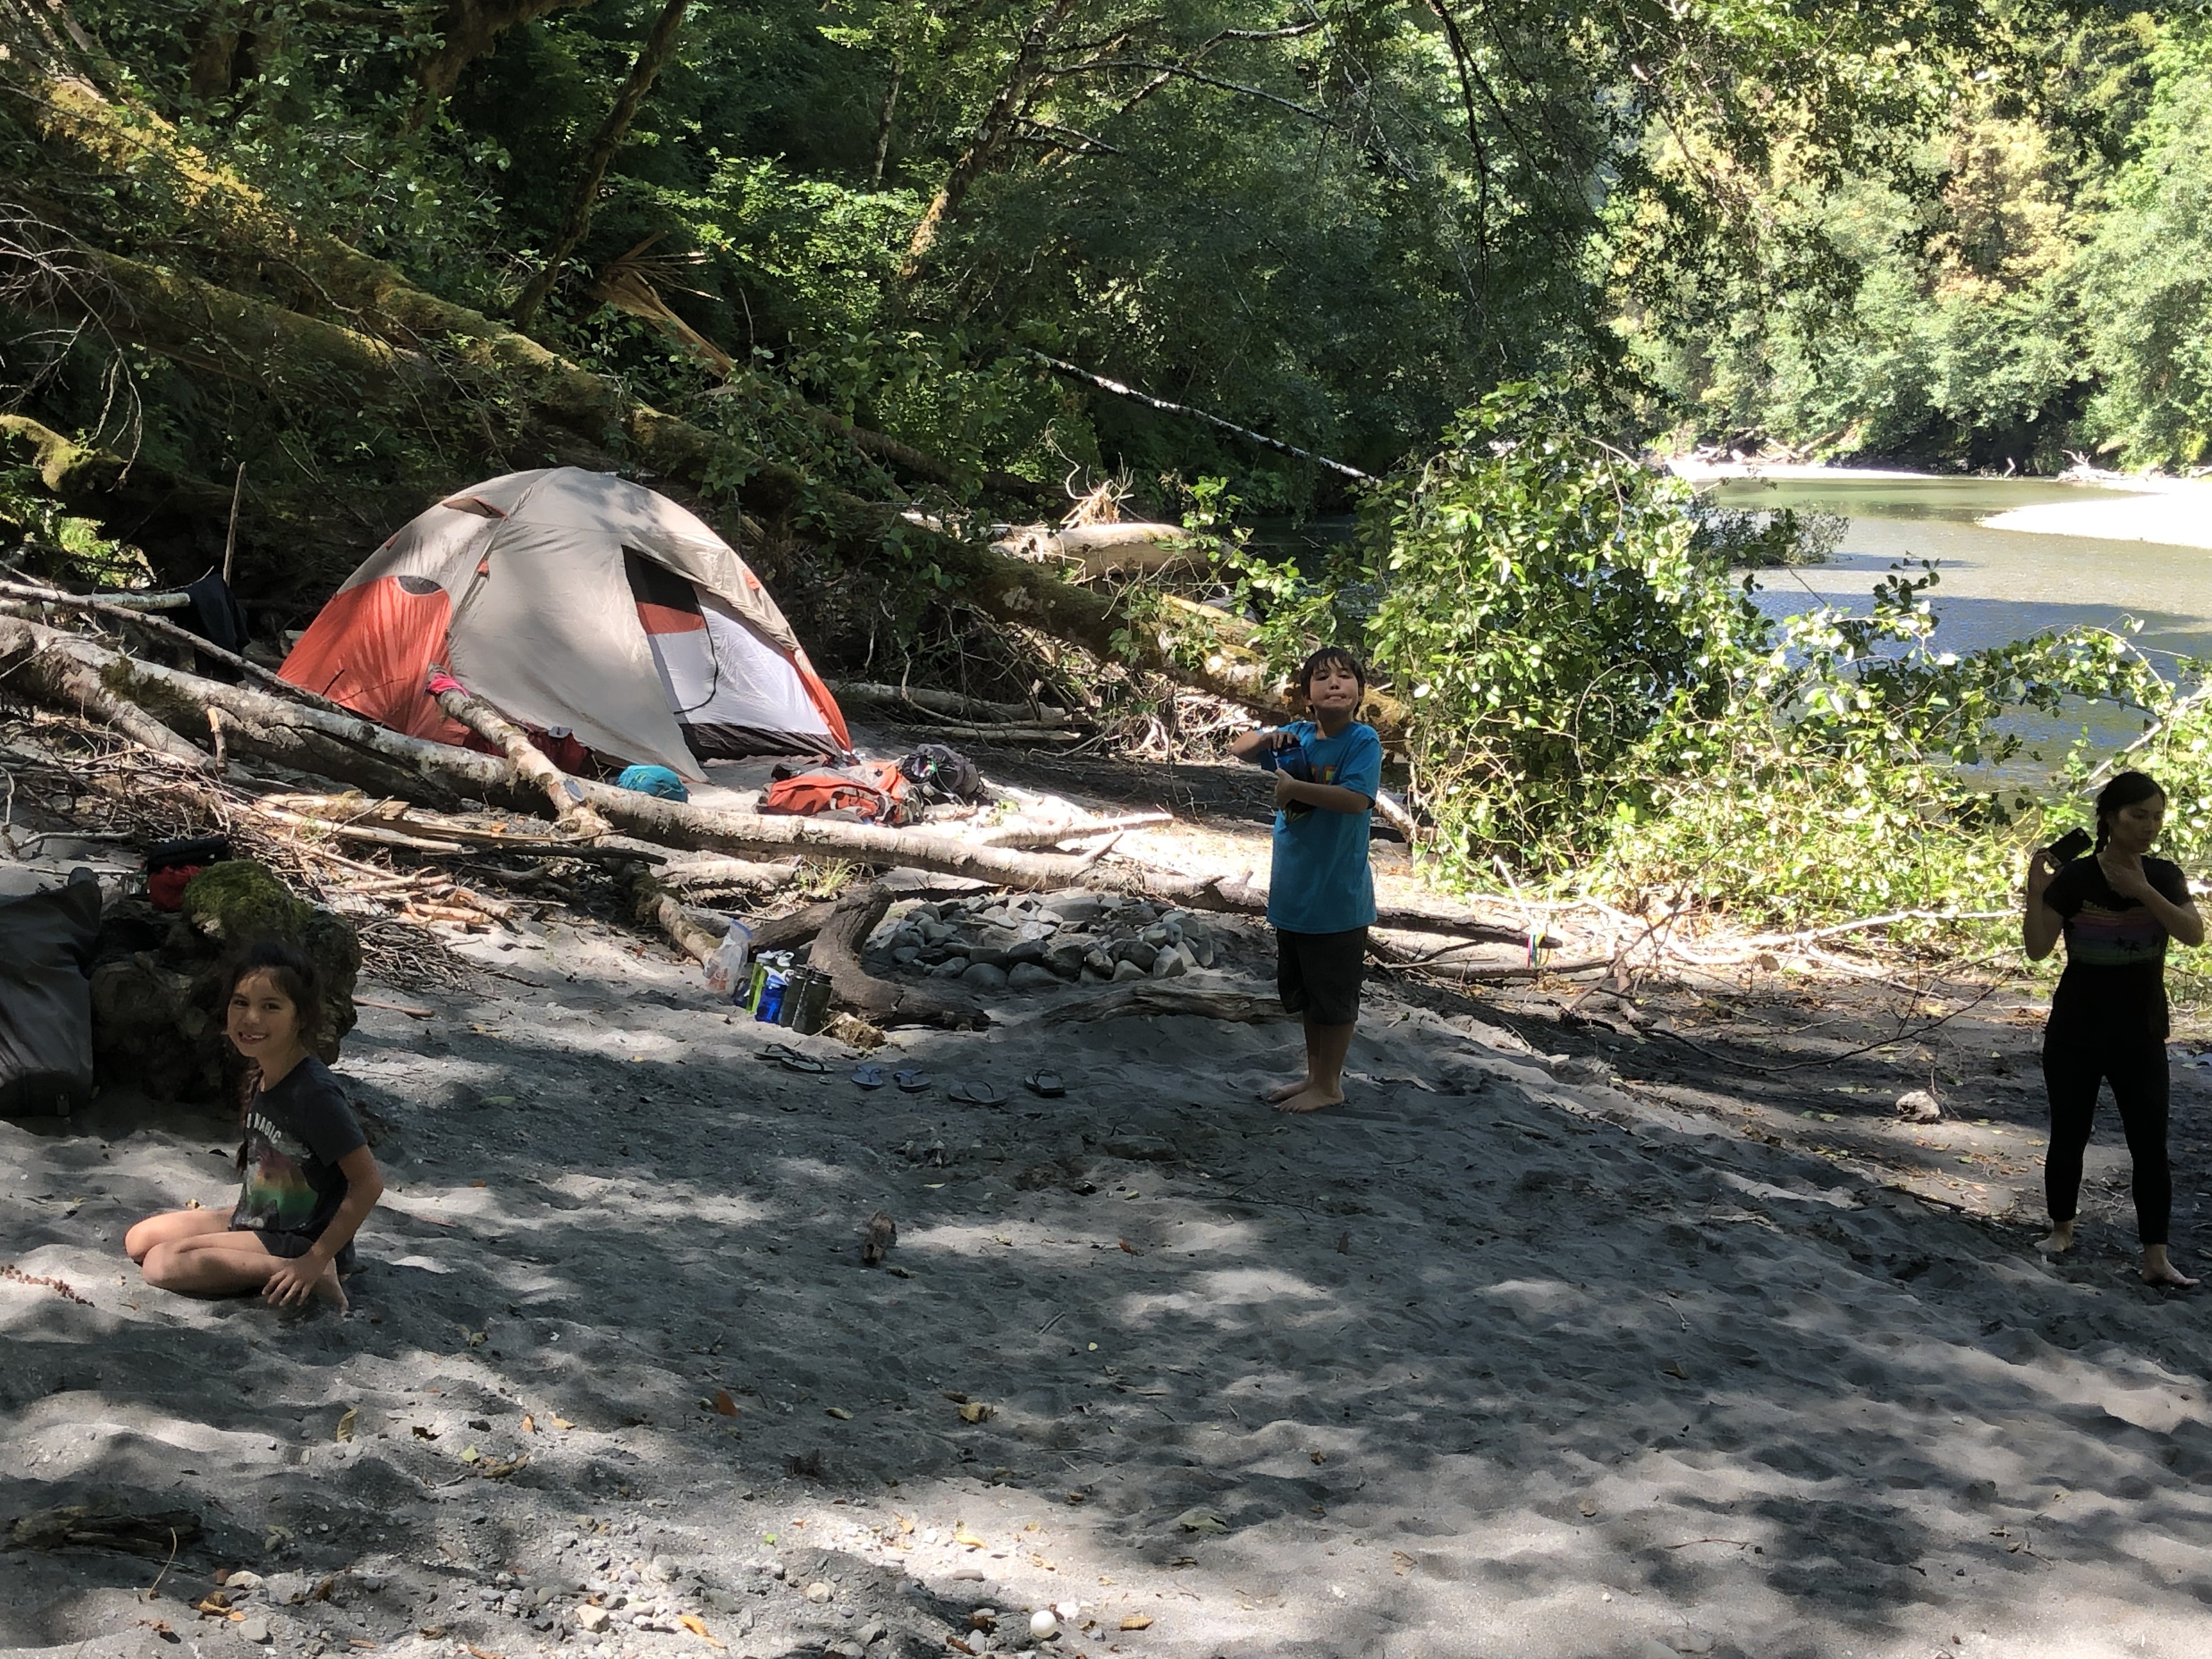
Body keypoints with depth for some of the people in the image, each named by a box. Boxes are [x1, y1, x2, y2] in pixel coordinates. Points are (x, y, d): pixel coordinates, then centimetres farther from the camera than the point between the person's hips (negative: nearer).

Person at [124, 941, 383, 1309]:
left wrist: (315, 1261, -24)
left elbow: (368, 1183, -25)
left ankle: (314, 1275, -16)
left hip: (302, 1239, -9)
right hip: (256, 1219, 9)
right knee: (140, 1241, 10)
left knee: (163, 1264, -20)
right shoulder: (261, 1074, 1)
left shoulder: (315, 1093, -26)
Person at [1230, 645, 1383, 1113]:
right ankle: (1314, 1075, 32)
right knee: (1303, 991, 19)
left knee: (1334, 995, 6)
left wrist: (1295, 787, -24)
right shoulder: (1297, 736, 3)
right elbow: (1238, 750, 14)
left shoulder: (1363, 741, -14)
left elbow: (1356, 798, -28)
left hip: (1338, 894, -7)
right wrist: (1266, 737, -8)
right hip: (1293, 889, 7)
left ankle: (1329, 1085, 18)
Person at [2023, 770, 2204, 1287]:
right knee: (2068, 1137, 10)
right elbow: (2037, 949, -13)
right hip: (2075, 1035, -1)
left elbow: (2195, 934, -17)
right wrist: (2036, 891, -25)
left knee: (2150, 1146, -2)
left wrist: (2143, 892, -25)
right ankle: (2062, 1231, 29)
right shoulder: (2074, 878, -10)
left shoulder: (2164, 876, -2)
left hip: (2141, 1037, 2)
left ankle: (2156, 1259, 1)